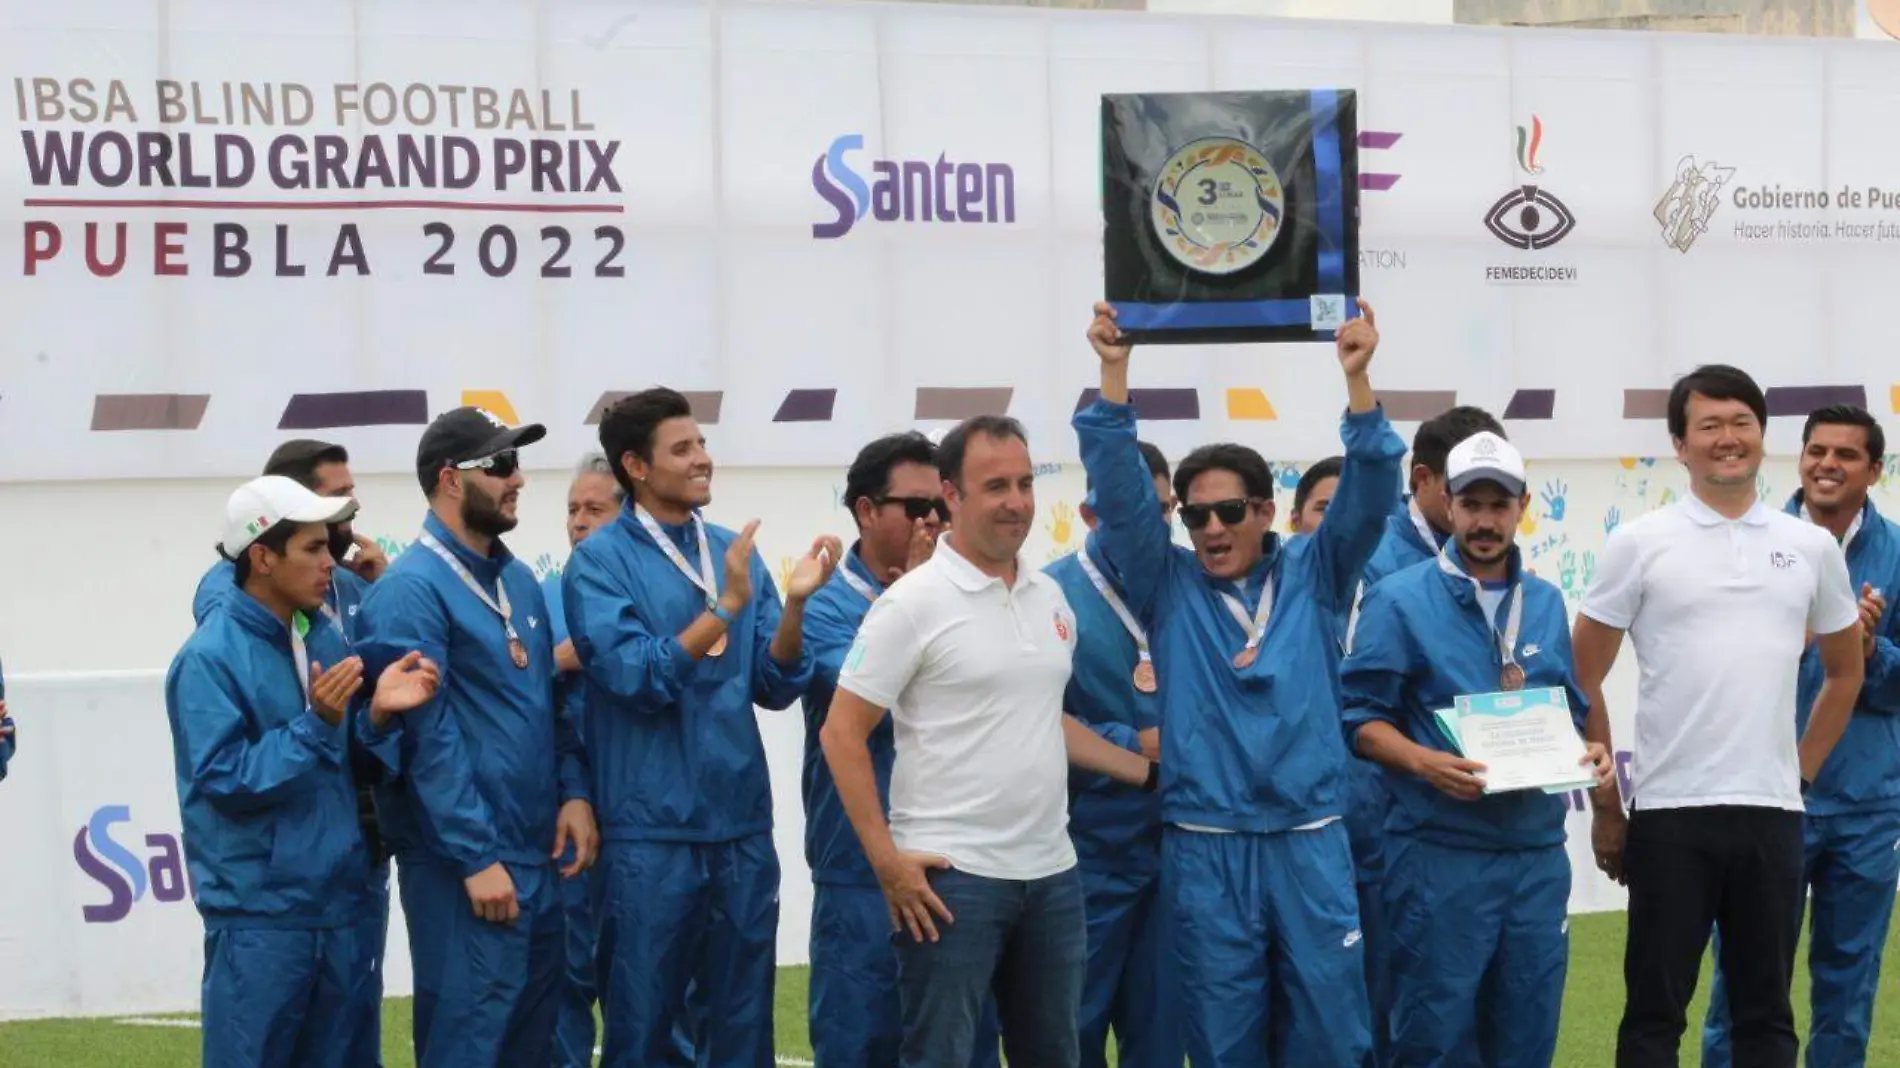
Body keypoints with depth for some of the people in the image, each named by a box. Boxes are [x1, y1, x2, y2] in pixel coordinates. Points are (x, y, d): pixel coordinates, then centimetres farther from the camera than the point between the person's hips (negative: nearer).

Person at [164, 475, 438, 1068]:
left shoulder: (328, 643, 9)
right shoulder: (210, 658, -12)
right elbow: (222, 780, -18)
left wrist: (377, 715, -7)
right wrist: (315, 725, -24)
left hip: (336, 902, 7)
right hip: (258, 912, -7)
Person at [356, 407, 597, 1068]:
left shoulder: (517, 579, 13)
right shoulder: (412, 590, -13)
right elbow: (427, 737, -18)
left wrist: (574, 791, 2)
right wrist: (476, 858, -20)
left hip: (539, 852, 8)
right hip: (462, 863, -8)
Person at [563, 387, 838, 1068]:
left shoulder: (735, 552, 9)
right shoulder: (601, 561, -6)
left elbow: (776, 687, 5)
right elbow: (635, 678, -16)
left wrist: (794, 604, -11)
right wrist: (725, 607, -21)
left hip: (742, 826, 5)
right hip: (652, 832, -5)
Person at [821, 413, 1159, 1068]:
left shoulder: (1049, 597, 12)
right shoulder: (914, 602, -9)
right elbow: (842, 734, -9)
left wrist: (1150, 773, 20)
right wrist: (886, 861, -15)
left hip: (1051, 871, 7)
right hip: (951, 874, -7)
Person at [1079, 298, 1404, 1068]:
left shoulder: (1313, 576, 7)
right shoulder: (1168, 586, 6)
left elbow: (1368, 499, -4)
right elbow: (1119, 491, -3)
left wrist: (1356, 379, -17)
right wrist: (1115, 373, -14)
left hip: (1310, 838, 0)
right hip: (1205, 844, 0)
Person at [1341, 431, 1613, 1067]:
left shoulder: (1547, 603, 13)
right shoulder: (1400, 601, -4)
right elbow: (1361, 718, -5)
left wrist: (1587, 752, -1)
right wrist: (1422, 761, -22)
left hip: (1539, 854, 5)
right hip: (1442, 854, -5)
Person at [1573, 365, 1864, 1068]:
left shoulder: (1812, 548, 8)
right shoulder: (1639, 545, -1)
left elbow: (1843, 672, 21)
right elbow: (1582, 681, 2)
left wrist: (1801, 771, 14)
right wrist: (1605, 804, 1)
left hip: (1773, 811, 3)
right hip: (1670, 810, -3)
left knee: (1766, 1011, 9)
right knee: (1656, 1009, 2)